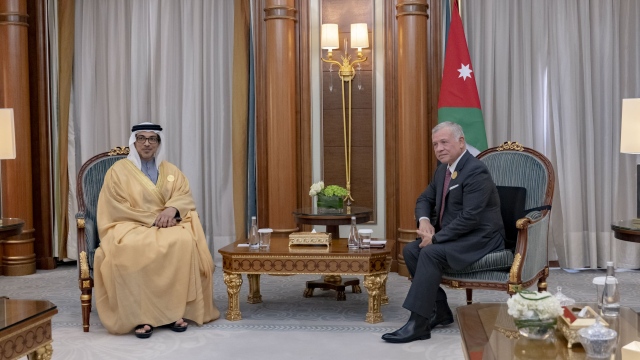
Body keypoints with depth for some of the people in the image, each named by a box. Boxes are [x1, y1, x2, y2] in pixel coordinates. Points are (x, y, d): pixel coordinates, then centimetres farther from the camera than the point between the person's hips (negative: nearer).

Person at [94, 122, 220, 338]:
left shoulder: (171, 171, 17)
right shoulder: (119, 170, 4)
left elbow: (185, 197, 5)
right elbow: (118, 209, -5)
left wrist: (172, 209, -18)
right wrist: (153, 219, -14)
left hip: (167, 226, 3)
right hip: (130, 226, -3)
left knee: (184, 242, -32)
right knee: (132, 249, -38)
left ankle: (175, 309, -27)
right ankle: (140, 315, -33)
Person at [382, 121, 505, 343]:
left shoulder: (476, 171, -19)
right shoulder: (443, 169, 9)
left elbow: (470, 218, -26)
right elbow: (425, 199, 18)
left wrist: (436, 238, -22)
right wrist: (424, 220, -5)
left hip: (480, 238, -9)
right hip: (454, 234, 9)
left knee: (430, 253, -28)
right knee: (411, 250, -7)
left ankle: (418, 324, -24)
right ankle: (439, 310, 1)